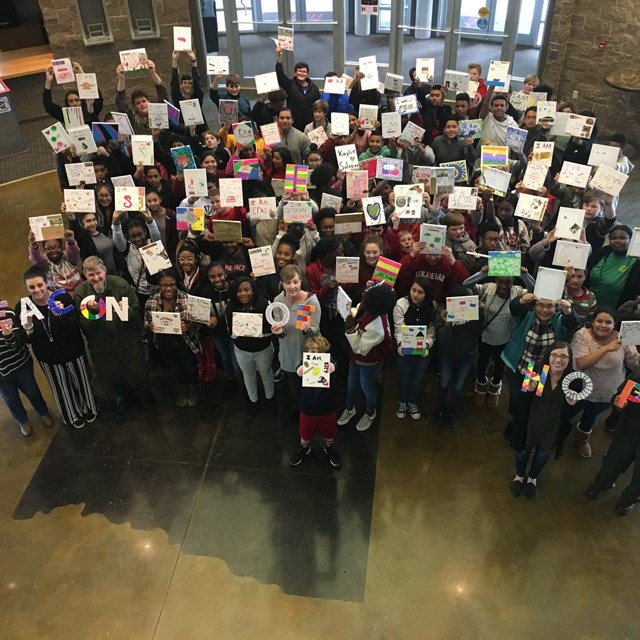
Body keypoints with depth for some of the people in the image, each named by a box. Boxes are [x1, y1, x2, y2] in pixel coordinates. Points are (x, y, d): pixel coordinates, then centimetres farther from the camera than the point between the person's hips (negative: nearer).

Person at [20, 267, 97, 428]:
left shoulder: (62, 297, -23)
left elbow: (76, 325, -23)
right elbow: (26, 340, -10)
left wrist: (60, 315, -40)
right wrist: (27, 327, -31)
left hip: (73, 350, -1)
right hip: (48, 356, 1)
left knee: (82, 381, 22)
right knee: (61, 388, 22)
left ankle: (89, 408, 51)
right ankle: (72, 415, 49)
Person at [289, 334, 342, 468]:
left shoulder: (328, 363, -20)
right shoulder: (305, 364, -19)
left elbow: (333, 366, -45)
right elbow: (298, 372, -42)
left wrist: (330, 368, -71)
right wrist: (301, 370, -68)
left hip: (327, 409, 0)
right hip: (307, 408, 0)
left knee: (328, 434, 23)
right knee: (305, 433, 23)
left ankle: (329, 447, 54)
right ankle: (304, 447, 54)